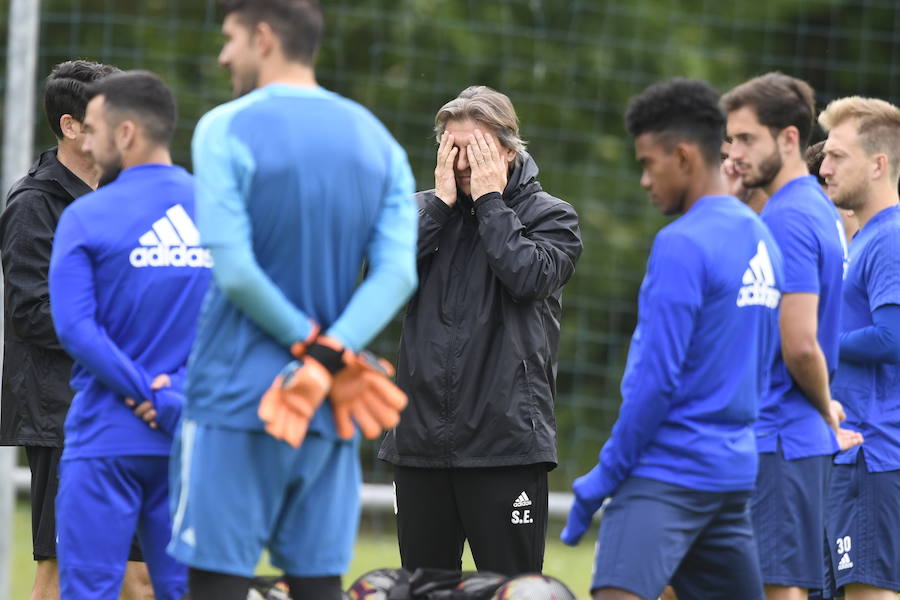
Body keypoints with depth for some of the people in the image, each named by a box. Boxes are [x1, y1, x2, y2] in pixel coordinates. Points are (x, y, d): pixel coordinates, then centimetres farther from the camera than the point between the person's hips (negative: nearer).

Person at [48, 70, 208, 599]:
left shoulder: (86, 217, -5)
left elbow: (76, 328, -13)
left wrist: (147, 396, -10)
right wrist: (178, 393, -6)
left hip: (107, 439, -4)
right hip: (191, 440, 4)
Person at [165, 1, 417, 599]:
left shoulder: (226, 130, -7)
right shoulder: (376, 140, 10)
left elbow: (234, 271, -15)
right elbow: (398, 273, -2)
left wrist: (307, 343, -6)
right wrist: (329, 356, -11)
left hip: (236, 398, -5)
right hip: (331, 415, 5)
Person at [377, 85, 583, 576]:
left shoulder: (550, 217, 3)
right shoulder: (423, 212, 12)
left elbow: (528, 275, -17)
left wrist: (489, 200, -8)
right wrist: (443, 200, -5)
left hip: (506, 442, -4)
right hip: (420, 439, 4)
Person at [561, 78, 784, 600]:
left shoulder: (683, 244, -13)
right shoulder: (763, 242, 14)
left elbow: (657, 377, -16)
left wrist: (605, 475, -9)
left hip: (669, 473, -9)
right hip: (735, 473, 9)